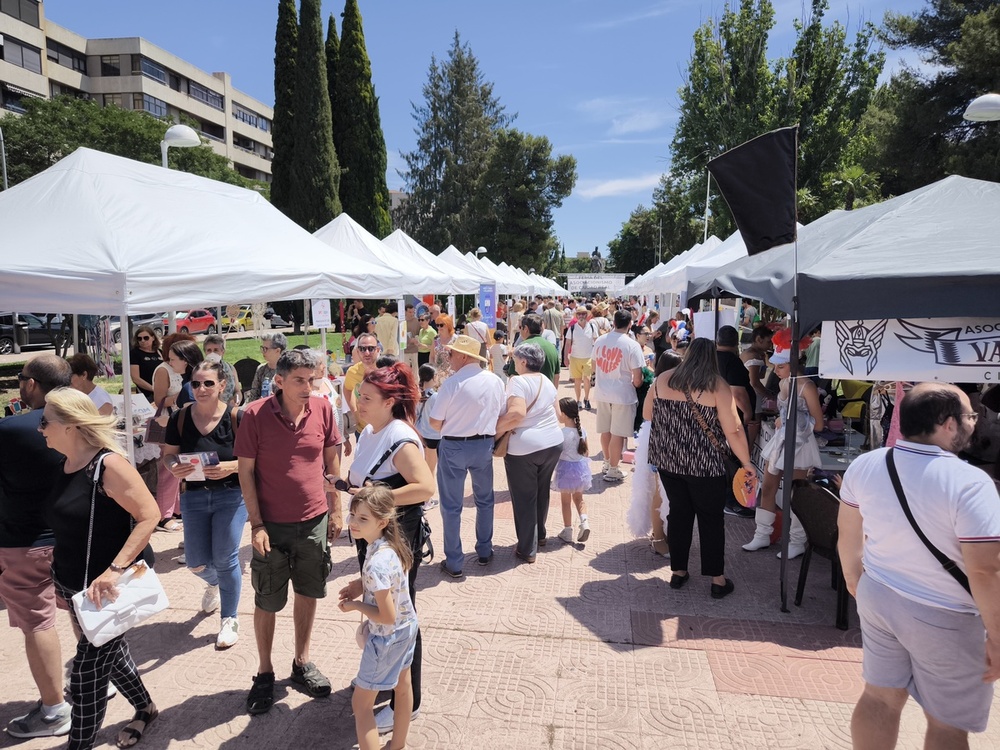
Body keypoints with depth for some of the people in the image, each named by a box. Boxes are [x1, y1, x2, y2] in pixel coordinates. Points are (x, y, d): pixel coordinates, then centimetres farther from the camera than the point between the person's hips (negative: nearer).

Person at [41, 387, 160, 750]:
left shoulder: (108, 464, -21)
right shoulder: (66, 465, 4)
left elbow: (149, 516, -23)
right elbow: (66, 528, 15)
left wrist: (115, 569, -29)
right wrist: (60, 582, 17)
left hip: (105, 589, -9)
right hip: (72, 586, 9)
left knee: (85, 679, 1)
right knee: (110, 654, 24)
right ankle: (145, 708, 45)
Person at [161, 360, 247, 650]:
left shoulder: (236, 418, -14)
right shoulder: (180, 419, -3)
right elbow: (169, 454, 5)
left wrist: (232, 467, -29)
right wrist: (174, 468, -17)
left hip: (231, 495, -4)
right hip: (194, 496, 4)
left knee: (225, 559, 0)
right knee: (196, 562, 10)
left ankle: (229, 620, 22)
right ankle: (213, 583, 48)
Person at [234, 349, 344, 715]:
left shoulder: (322, 408, -6)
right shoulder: (256, 414, -12)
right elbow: (246, 470, -7)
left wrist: (336, 510, 5)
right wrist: (256, 524, -10)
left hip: (315, 522, 2)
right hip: (272, 525, -2)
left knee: (308, 593, 16)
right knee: (267, 602, 11)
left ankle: (302, 662, 35)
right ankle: (265, 672, 31)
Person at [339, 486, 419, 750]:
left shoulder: (377, 564, -36)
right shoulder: (390, 542, -10)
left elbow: (387, 616, -29)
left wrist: (354, 605, -16)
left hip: (387, 638, -9)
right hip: (407, 627, 9)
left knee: (361, 703, 9)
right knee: (402, 686, 28)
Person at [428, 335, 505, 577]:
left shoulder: (452, 383, -18)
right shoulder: (495, 381, -3)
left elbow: (435, 423, -12)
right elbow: (500, 416, 6)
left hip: (454, 447, -5)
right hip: (484, 445, 5)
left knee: (451, 506, 8)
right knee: (484, 500, 22)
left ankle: (454, 563, 17)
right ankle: (484, 552, 36)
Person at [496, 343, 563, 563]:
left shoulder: (518, 381, -15)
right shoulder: (548, 382, 10)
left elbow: (517, 413, -28)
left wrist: (495, 428, -19)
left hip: (524, 447, -7)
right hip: (553, 442, 8)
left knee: (524, 497, 5)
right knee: (542, 492, 23)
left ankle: (527, 549, 14)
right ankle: (540, 535, 39)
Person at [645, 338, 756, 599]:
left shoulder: (663, 379, 1)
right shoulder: (717, 386, -9)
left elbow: (647, 414, 12)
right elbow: (733, 431, -11)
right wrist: (747, 462, 0)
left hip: (667, 459, 4)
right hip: (704, 464, -3)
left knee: (679, 512, 16)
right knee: (711, 518, 10)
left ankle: (678, 572, 24)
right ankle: (718, 580, 17)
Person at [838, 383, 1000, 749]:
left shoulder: (864, 465, -7)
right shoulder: (970, 483, -26)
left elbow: (848, 531, 6)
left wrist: (852, 576, 22)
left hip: (878, 596, 6)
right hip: (945, 618, -5)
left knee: (879, 696, 20)